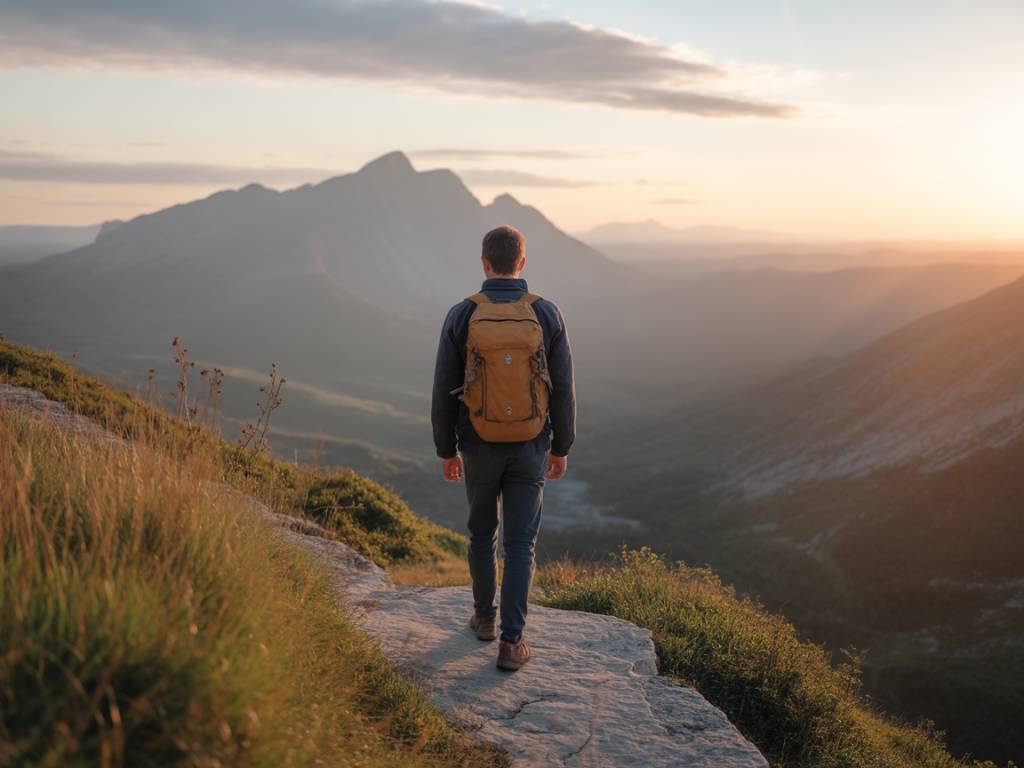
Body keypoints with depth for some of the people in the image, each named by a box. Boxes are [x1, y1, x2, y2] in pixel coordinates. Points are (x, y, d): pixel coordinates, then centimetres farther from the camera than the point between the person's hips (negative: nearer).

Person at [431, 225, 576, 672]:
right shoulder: (547, 315, -10)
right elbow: (562, 389, -5)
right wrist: (561, 448, 9)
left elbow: (444, 391, -6)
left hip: (480, 446, 0)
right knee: (520, 543, 7)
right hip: (529, 448, 0)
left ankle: (485, 616, 36)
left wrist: (446, 450, 8)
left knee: (482, 530, 22)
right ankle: (510, 643, 5)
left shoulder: (461, 316, -12)